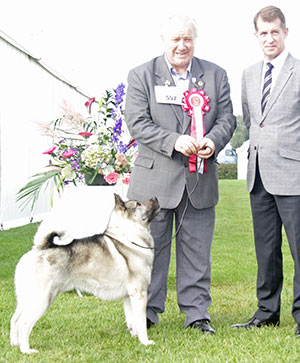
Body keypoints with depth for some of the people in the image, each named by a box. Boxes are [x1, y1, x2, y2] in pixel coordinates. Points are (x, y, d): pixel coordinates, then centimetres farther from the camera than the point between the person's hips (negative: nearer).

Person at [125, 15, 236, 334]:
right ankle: (146, 311, 16)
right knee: (150, 247, 4)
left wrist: (213, 141, -14)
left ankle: (196, 311, 17)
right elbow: (137, 123, -7)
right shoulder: (141, 76, 2)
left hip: (199, 179, 2)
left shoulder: (215, 75, 10)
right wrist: (174, 141, -20)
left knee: (197, 250, 7)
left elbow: (227, 119, 7)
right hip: (155, 178, -2)